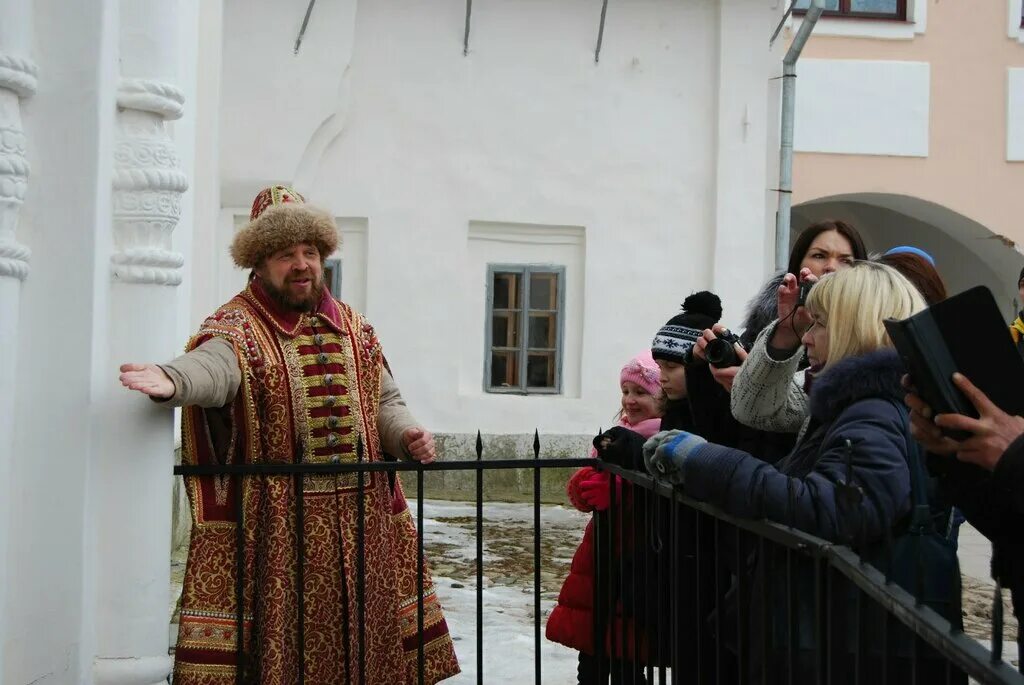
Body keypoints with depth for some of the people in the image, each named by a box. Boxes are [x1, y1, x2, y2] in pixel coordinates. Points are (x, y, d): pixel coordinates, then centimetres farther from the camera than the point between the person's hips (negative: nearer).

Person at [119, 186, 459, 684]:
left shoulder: (353, 326, 14)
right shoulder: (238, 326, -4)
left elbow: (384, 400, 18)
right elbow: (210, 367, -26)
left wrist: (405, 435, -4)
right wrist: (171, 380, -49)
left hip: (364, 519, 5)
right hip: (276, 525, -5)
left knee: (363, 642, 11)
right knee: (280, 641, -1)